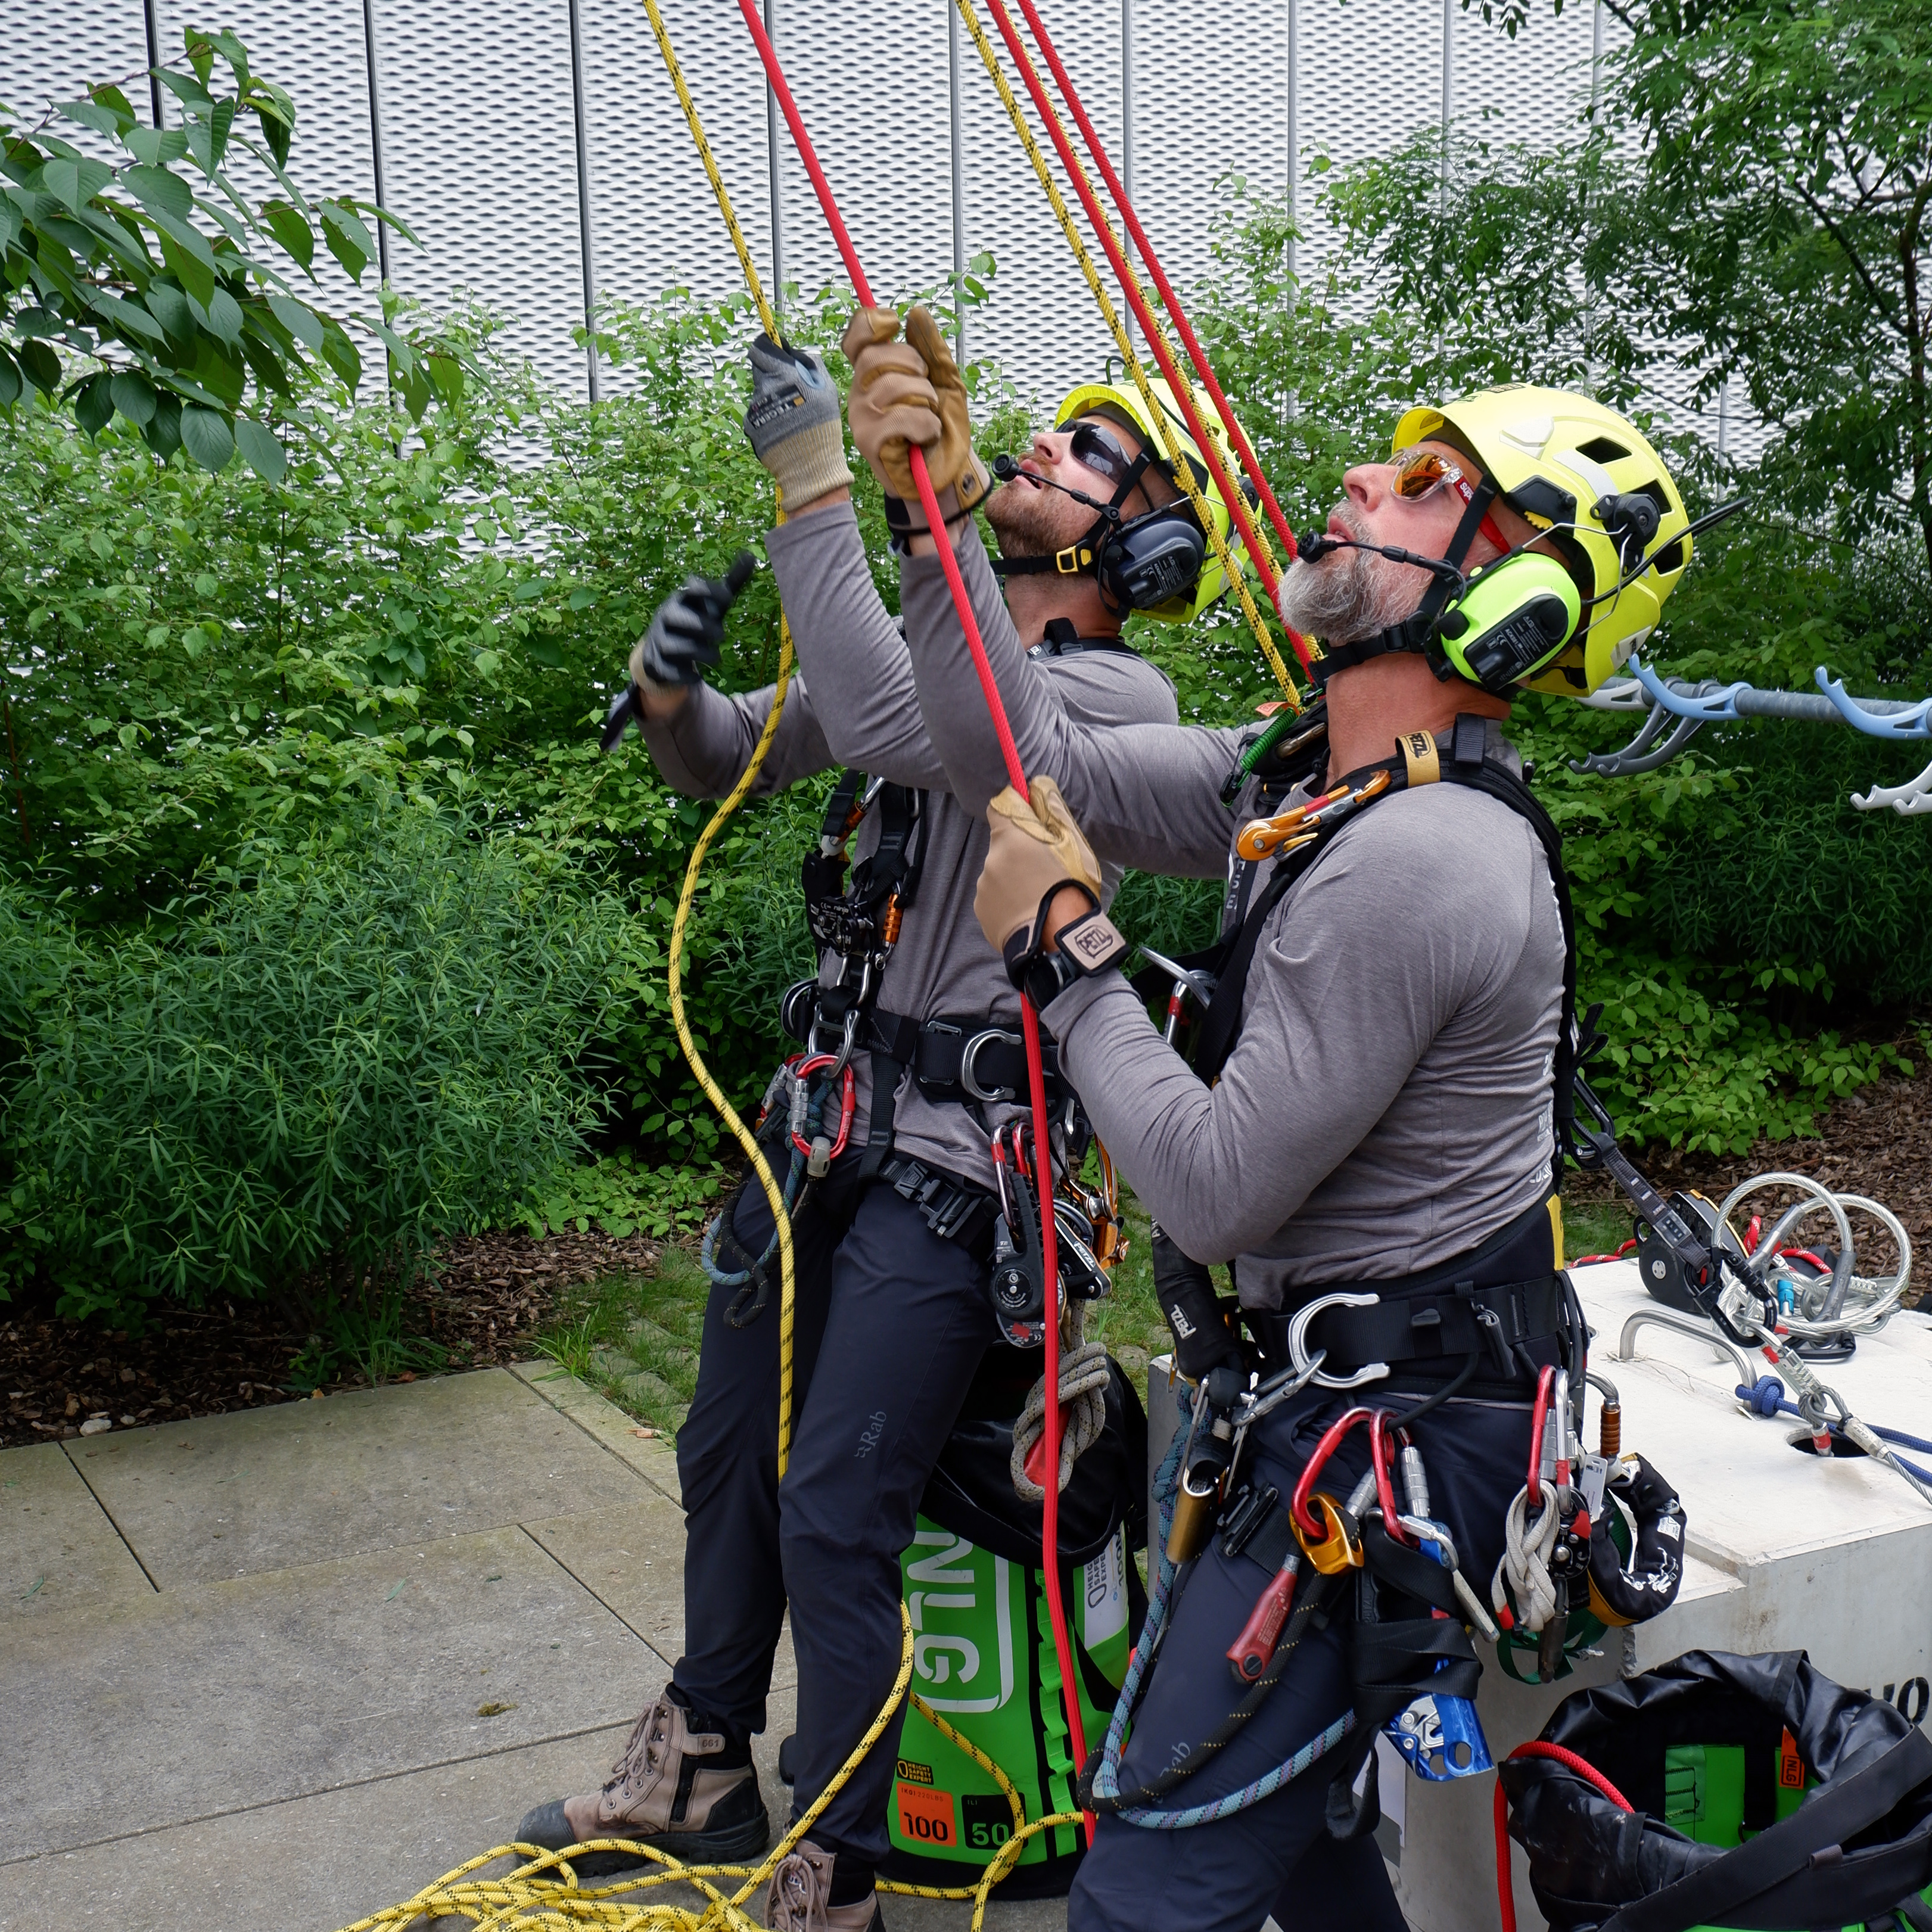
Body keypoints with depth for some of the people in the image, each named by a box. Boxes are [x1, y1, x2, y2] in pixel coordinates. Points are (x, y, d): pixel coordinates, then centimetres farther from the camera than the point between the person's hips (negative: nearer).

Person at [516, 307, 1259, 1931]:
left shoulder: (1120, 695, -13)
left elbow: (892, 727, -31)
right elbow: (735, 765, 15)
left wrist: (816, 483, -29)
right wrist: (674, 698, -8)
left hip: (957, 1154, -8)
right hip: (823, 1107, 8)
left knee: (835, 1516, -7)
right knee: (728, 1452, 19)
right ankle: (700, 1773, 41)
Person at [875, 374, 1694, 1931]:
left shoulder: (1415, 861, -27)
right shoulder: (1308, 781, 3)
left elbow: (1215, 1190, -23)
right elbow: (1036, 766, 4)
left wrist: (1063, 950, -13)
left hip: (1395, 1440, -10)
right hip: (1320, 1391, 10)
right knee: (1271, 1796, 27)